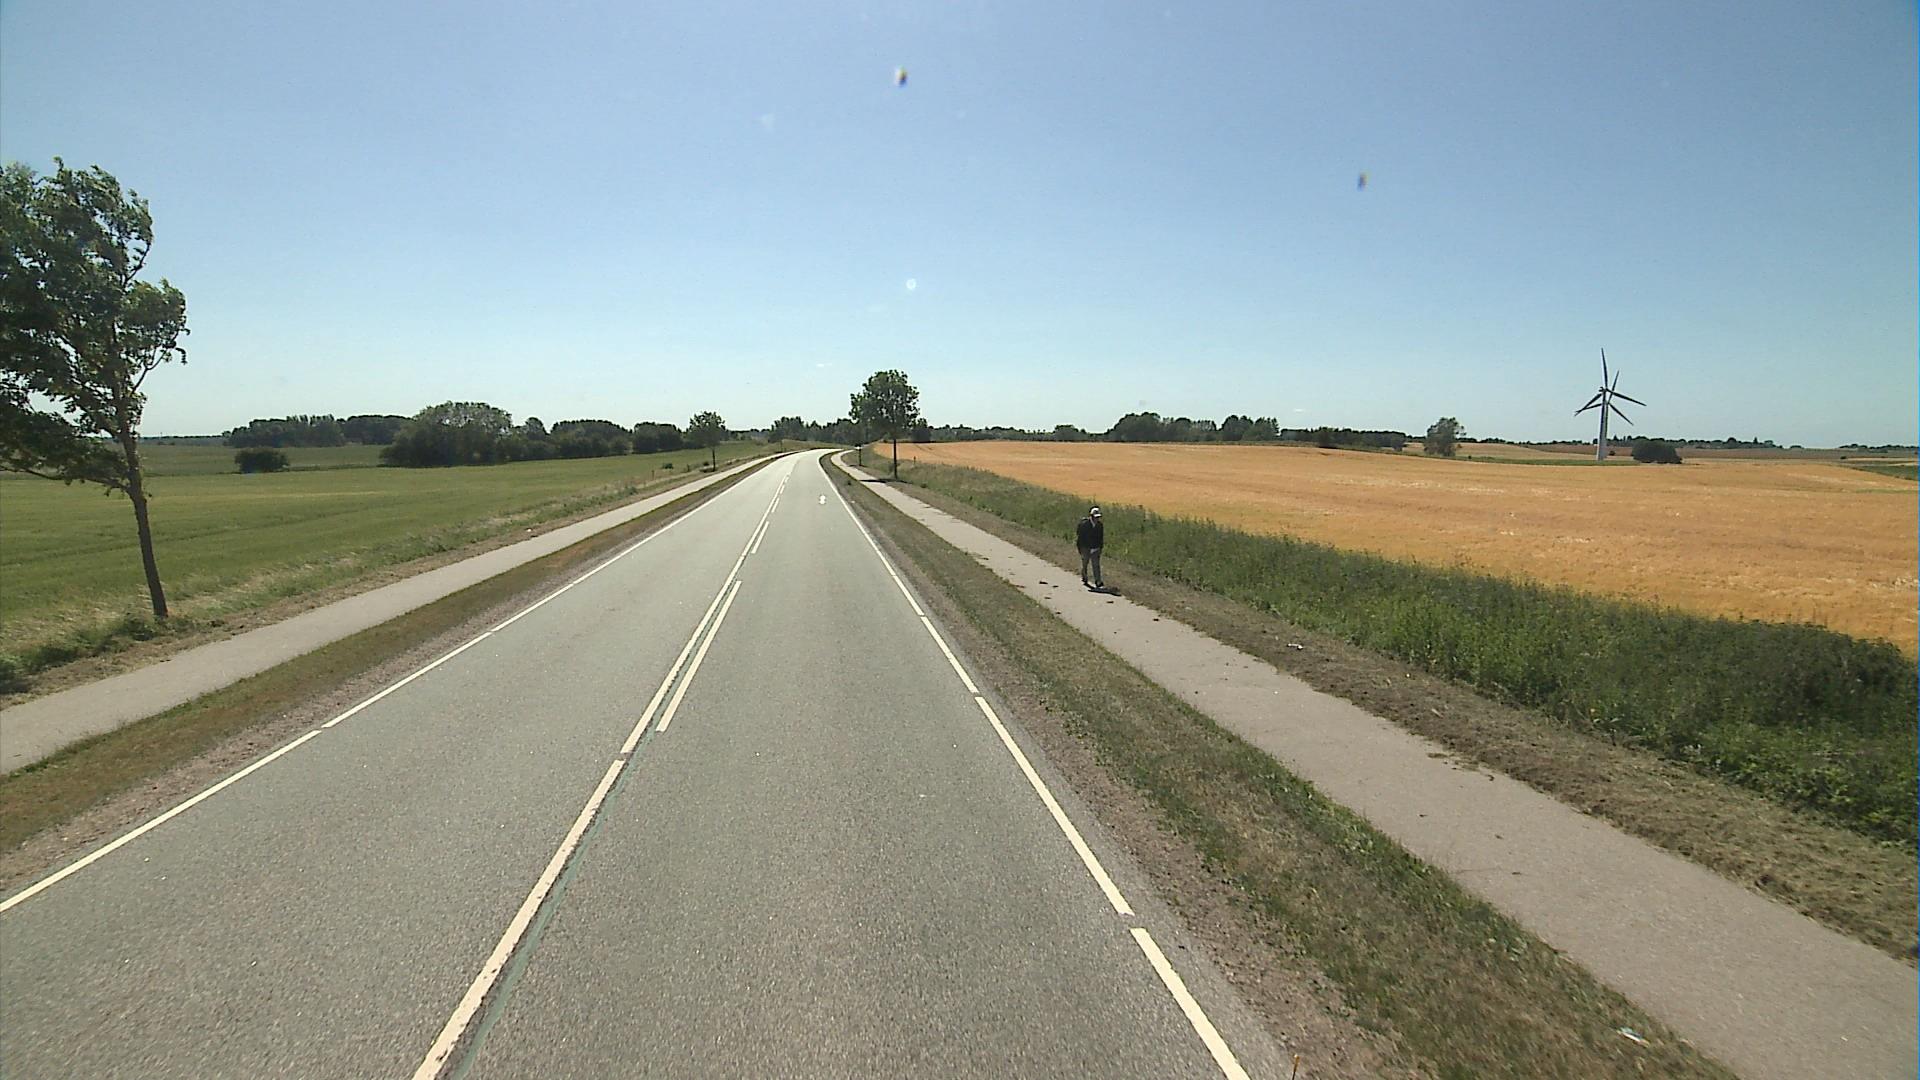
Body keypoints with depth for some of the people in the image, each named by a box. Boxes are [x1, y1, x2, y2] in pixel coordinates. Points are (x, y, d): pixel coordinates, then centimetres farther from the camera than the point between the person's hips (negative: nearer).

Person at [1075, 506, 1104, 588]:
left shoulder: (1100, 525, -2)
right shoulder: (1084, 524, -15)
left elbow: (1101, 537, 10)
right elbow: (1079, 536, -10)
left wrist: (1100, 548, 11)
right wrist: (1080, 549, -10)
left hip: (1095, 548, 2)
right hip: (1085, 548, -2)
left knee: (1096, 565, -6)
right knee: (1084, 564, 14)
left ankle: (1098, 582, -9)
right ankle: (1084, 579, 37)